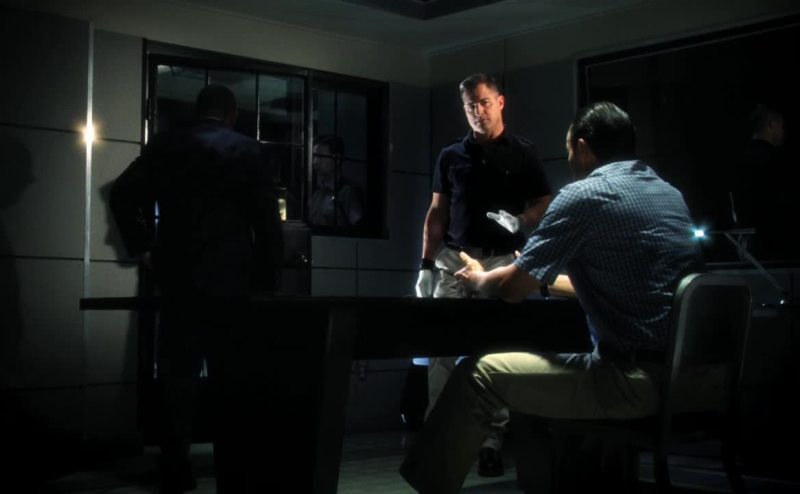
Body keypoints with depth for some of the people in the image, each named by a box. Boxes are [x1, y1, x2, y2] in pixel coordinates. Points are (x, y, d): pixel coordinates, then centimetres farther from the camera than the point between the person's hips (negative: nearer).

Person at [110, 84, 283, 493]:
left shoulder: (165, 145, 7)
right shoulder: (248, 150, 1)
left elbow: (123, 194, -1)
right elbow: (267, 220, -4)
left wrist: (141, 248, 6)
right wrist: (267, 279, 1)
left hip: (177, 279, 2)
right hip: (229, 280, -2)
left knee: (177, 380, 7)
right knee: (230, 384, 5)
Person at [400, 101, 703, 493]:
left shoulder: (583, 195, -9)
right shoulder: (670, 194, 16)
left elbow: (511, 288, -5)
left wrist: (478, 280, 17)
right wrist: (543, 278, 35)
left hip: (638, 377, -9)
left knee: (478, 374, 0)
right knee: (536, 364, 27)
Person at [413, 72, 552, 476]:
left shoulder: (524, 153, 5)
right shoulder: (451, 156, 12)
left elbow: (544, 206, 6)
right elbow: (437, 213, 13)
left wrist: (518, 221, -15)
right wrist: (426, 264, 6)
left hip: (503, 261, -2)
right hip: (454, 259, 2)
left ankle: (492, 438, 4)